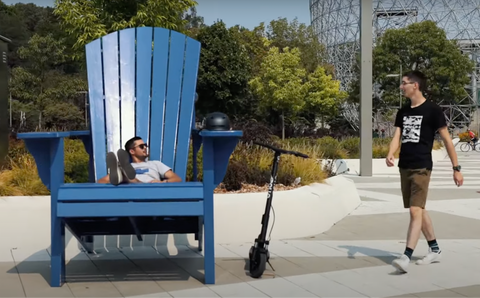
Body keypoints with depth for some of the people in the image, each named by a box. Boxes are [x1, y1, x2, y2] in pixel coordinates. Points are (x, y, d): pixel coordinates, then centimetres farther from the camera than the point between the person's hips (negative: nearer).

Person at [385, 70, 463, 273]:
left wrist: (456, 168, -2)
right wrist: (390, 155, -16)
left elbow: (447, 139, -3)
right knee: (420, 210, 15)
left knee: (415, 211, -14)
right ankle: (434, 250, 28)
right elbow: (396, 137, 6)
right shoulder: (403, 112, 12)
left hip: (421, 167, -7)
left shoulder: (432, 110, -6)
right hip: (404, 167, 7)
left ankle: (406, 257, -17)